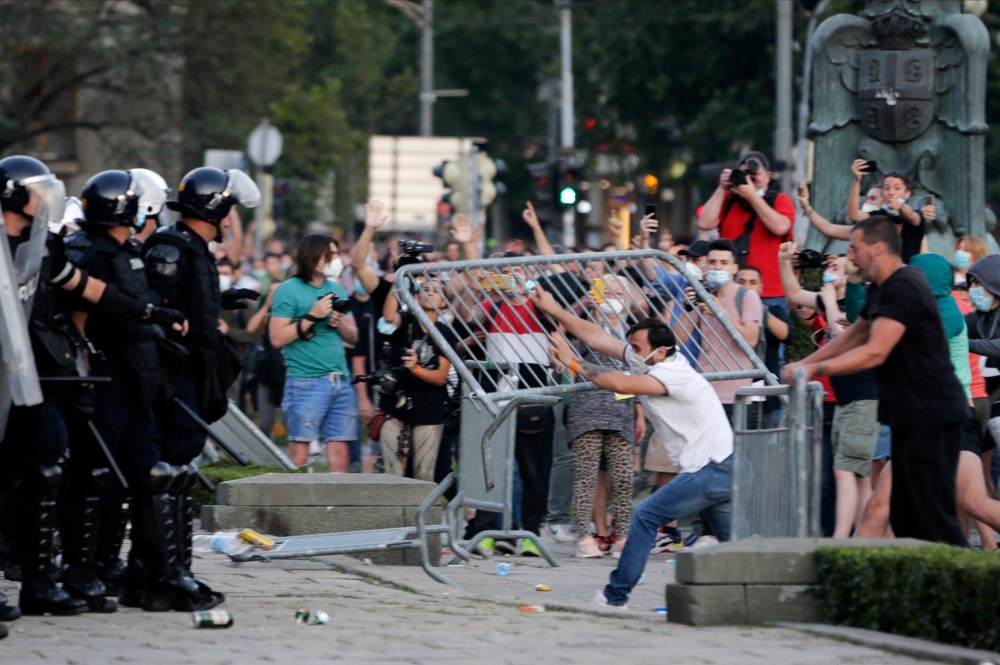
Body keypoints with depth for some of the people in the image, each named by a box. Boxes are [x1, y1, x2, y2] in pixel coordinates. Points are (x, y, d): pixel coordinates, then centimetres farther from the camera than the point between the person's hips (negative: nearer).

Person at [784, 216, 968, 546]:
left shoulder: (903, 288, -19)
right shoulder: (883, 288, 16)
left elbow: (875, 352, -26)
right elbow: (855, 335, 26)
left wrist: (815, 369, -24)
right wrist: (804, 364, 16)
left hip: (930, 416, -11)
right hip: (912, 416, 11)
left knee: (932, 515, -12)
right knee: (906, 516, 12)